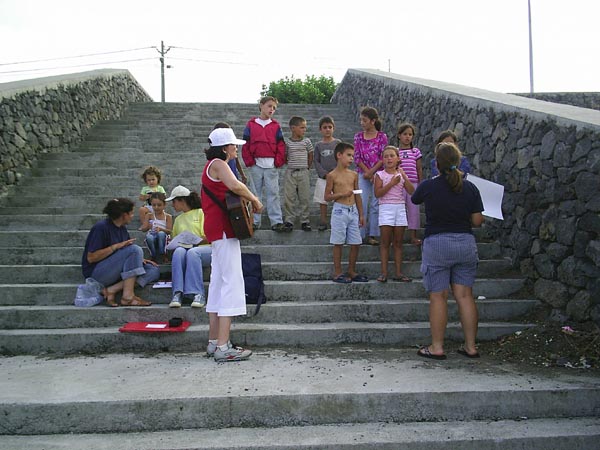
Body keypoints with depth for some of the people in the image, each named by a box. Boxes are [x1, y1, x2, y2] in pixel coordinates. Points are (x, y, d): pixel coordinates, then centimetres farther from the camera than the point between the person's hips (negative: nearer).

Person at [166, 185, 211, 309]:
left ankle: (197, 294, -43)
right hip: (184, 248, 3)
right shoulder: (178, 219, 27)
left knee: (192, 252, -37)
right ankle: (178, 294, -44)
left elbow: (208, 237, 0)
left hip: (204, 249, -3)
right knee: (178, 251, -33)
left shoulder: (201, 212, 10)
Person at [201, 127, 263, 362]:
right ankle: (223, 347, -12)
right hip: (223, 229, -11)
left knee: (218, 282, 12)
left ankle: (214, 342, 17)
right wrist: (254, 199, -14)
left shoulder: (213, 165, 21)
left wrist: (247, 201, 7)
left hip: (217, 229, 11)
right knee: (232, 282, -11)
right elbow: (235, 186, -30)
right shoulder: (218, 164, -11)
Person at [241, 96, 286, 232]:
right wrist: (249, 162, -4)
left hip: (271, 165, 0)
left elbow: (281, 145, 4)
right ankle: (254, 221, 14)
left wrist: (278, 162, -6)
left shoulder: (276, 126, 7)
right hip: (255, 165, 0)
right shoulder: (251, 125, 5)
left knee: (273, 193, 0)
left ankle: (277, 222, 2)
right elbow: (245, 145, 4)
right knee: (255, 194, 8)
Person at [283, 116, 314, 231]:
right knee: (289, 198, 0)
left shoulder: (306, 141, 3)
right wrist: (291, 164, 0)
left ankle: (305, 221, 12)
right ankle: (289, 221, 9)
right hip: (290, 173, -1)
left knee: (305, 198, 3)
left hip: (303, 173, 1)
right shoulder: (287, 142, 0)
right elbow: (285, 156, 7)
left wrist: (307, 167, 8)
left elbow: (310, 156, 11)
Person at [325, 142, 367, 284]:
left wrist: (361, 214, 13)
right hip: (339, 211, -5)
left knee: (356, 243, 7)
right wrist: (342, 194, -18)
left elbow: (357, 196, 14)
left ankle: (351, 271, 20)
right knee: (338, 243, 1)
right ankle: (337, 273, 9)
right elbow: (327, 197, -4)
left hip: (353, 211, 5)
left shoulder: (353, 175, 10)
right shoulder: (332, 175, -5)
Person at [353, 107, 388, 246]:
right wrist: (367, 171, -11)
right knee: (362, 204, -1)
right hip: (363, 174, 2)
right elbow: (357, 157, 0)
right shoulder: (358, 136, 4)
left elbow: (384, 157, -6)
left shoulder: (382, 137, -2)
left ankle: (372, 235, 7)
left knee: (375, 205, 1)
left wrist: (372, 171, -14)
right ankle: (361, 234, 5)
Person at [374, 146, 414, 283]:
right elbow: (377, 193, -12)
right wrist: (392, 183, -14)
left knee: (398, 242, 6)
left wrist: (404, 176, -10)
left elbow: (411, 191, -2)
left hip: (400, 208, 3)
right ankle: (384, 273, 0)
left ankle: (398, 273, 10)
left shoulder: (401, 174, 10)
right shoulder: (380, 175, 0)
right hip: (386, 208, -3)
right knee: (385, 242, -3)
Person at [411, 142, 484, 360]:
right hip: (466, 243, 3)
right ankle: (471, 346, 16)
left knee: (438, 297, 3)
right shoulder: (470, 188, -2)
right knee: (465, 295, 9)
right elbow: (477, 221, 1)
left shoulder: (428, 186, -8)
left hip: (437, 244, -3)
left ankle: (437, 347, 9)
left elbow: (414, 199, 14)